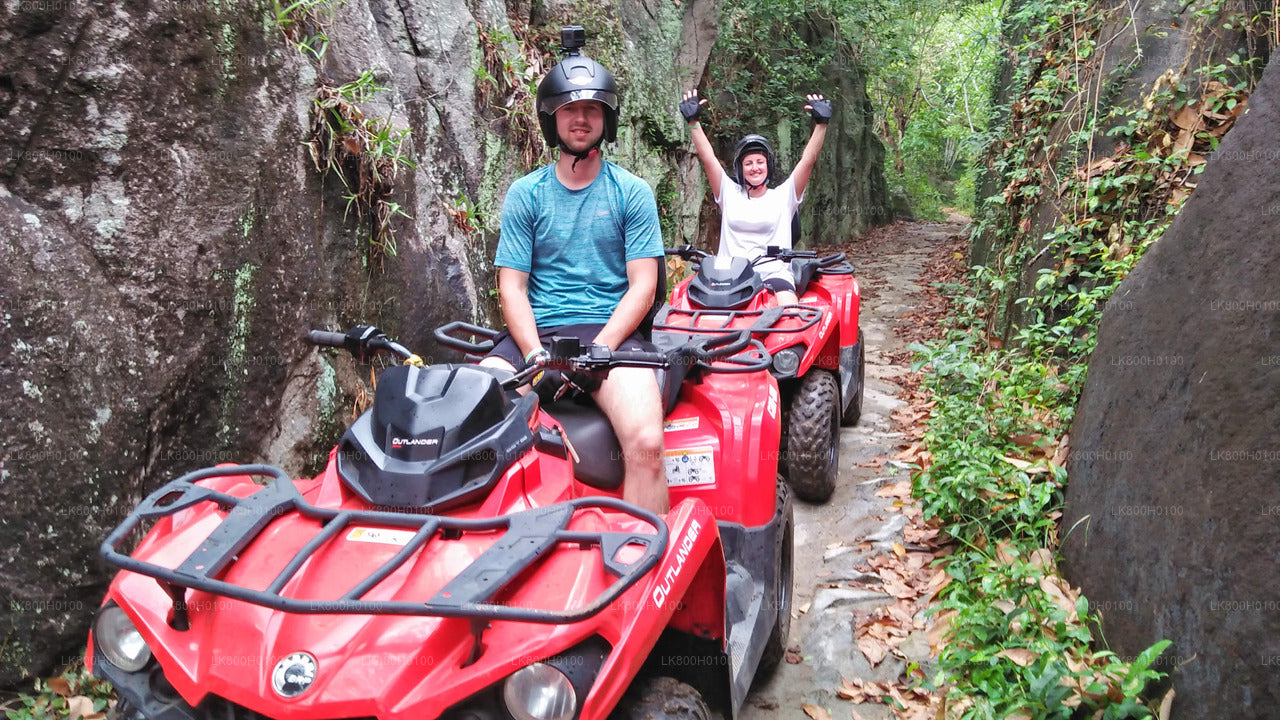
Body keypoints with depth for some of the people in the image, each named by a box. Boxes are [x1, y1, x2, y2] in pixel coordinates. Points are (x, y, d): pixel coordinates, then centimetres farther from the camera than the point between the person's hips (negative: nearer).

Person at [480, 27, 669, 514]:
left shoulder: (631, 192, 9)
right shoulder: (525, 194, 12)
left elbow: (642, 285, 2)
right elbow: (512, 287, 6)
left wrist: (597, 351, -13)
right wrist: (536, 354, -12)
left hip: (610, 331, -1)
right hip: (535, 333, 2)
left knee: (646, 442, -30)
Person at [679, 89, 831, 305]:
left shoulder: (783, 196, 14)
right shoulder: (730, 194, 18)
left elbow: (808, 160, 5)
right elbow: (708, 158, 9)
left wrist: (821, 123, -6)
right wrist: (693, 122, 2)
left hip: (774, 273, -1)